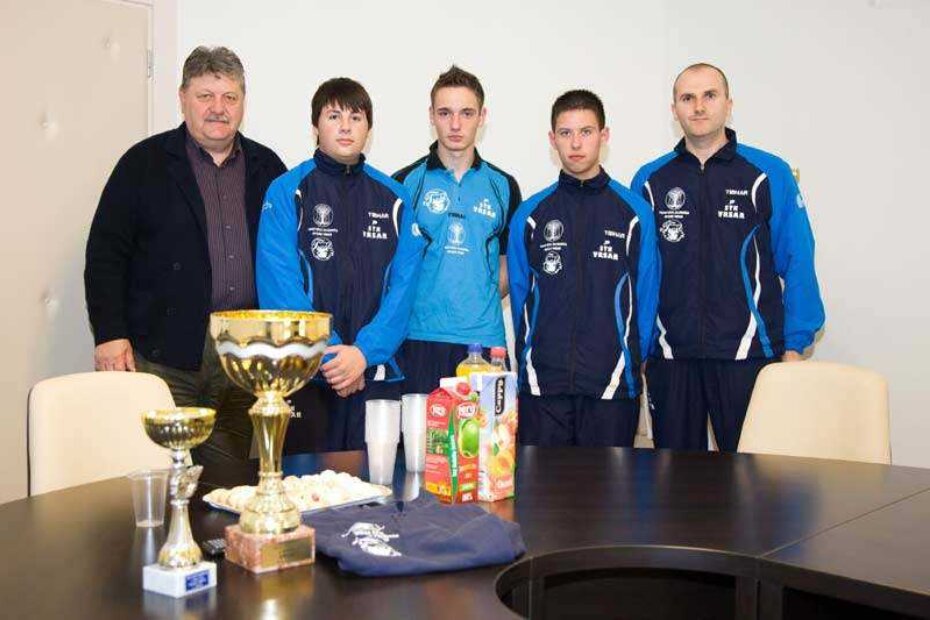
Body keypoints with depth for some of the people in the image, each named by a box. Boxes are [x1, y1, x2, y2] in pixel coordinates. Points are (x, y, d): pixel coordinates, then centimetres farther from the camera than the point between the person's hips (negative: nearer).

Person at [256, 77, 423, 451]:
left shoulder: (394, 198, 9)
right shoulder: (286, 192, 1)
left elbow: (403, 284, 1)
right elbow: (278, 284, -8)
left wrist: (365, 352, -13)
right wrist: (329, 353, -15)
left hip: (377, 373, 3)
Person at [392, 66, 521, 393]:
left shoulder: (503, 186, 11)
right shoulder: (406, 183, 4)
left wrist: (482, 304, 6)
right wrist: (412, 305, -1)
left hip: (484, 339, 2)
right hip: (419, 338, -2)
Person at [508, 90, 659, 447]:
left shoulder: (635, 212, 4)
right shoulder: (530, 215, 7)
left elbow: (645, 297, 6)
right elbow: (520, 297, 10)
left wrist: (632, 362, 5)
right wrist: (530, 360, 7)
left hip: (612, 387, -1)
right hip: (541, 385, 1)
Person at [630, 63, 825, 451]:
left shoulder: (769, 175, 2)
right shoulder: (650, 181, 8)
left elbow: (798, 264, 2)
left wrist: (794, 346, -2)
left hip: (749, 356, -2)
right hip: (670, 357, 2)